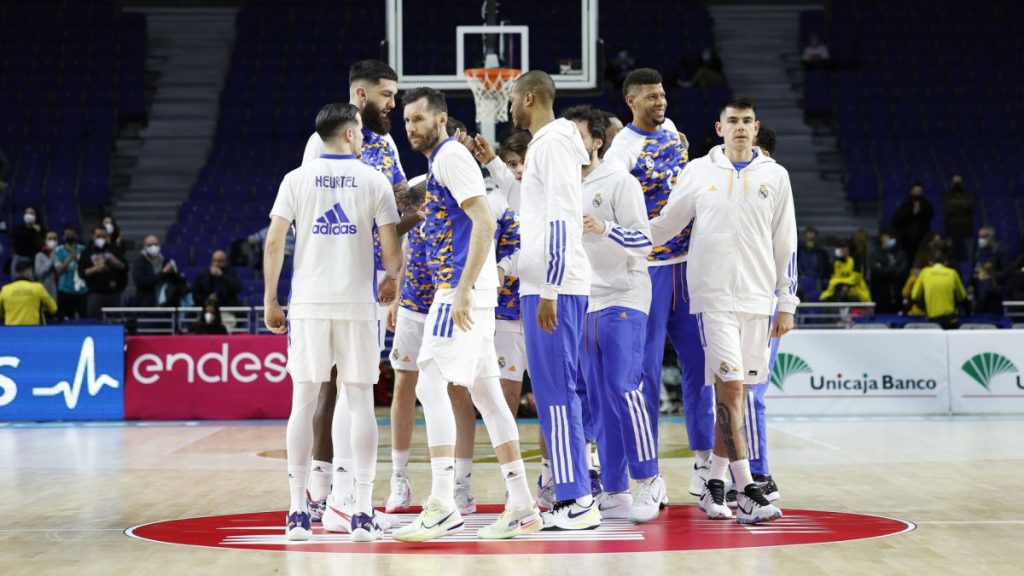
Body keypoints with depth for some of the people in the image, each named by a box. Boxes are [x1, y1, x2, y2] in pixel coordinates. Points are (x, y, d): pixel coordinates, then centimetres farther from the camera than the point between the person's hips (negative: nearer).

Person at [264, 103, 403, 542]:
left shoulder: (297, 179, 4)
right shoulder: (374, 180, 1)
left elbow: (274, 243, 0)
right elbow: (391, 251, -1)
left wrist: (270, 300, 7)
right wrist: (394, 278, 20)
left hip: (308, 303, 1)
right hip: (357, 302, -1)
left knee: (304, 402, 6)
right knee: (360, 401, 4)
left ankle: (298, 512, 4)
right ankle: (362, 513, 1)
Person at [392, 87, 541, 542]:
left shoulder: (451, 156, -10)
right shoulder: (440, 162, 20)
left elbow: (485, 222, -20)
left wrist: (463, 291, -24)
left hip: (461, 290, -10)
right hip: (457, 291, 10)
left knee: (431, 385, -15)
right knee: (485, 393, 10)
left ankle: (442, 508, -19)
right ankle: (522, 507, 12)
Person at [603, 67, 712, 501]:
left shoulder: (670, 130, 10)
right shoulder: (623, 149, -13)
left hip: (687, 261, 7)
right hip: (648, 269, -7)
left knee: (698, 362, 7)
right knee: (647, 367, -3)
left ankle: (704, 459, 14)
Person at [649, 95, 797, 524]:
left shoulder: (774, 176, 8)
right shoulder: (698, 172, 4)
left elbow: (786, 245, 10)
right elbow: (665, 225, 11)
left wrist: (787, 303, 7)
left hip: (757, 297, 2)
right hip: (714, 295, -2)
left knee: (734, 390, 5)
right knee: (730, 385, -12)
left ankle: (714, 483, 14)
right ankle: (746, 490, -16)